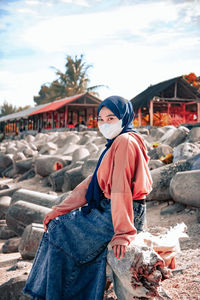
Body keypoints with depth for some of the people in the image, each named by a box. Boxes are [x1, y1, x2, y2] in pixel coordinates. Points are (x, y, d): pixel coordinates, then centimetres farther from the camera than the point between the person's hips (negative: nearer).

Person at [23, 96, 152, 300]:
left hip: (121, 214, -10)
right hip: (107, 209, 10)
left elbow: (121, 189, -23)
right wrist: (58, 211, 9)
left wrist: (122, 233, -25)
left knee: (62, 234, -7)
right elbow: (91, 184, 13)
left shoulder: (125, 142, -15)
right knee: (58, 224, 10)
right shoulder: (114, 145, 16)